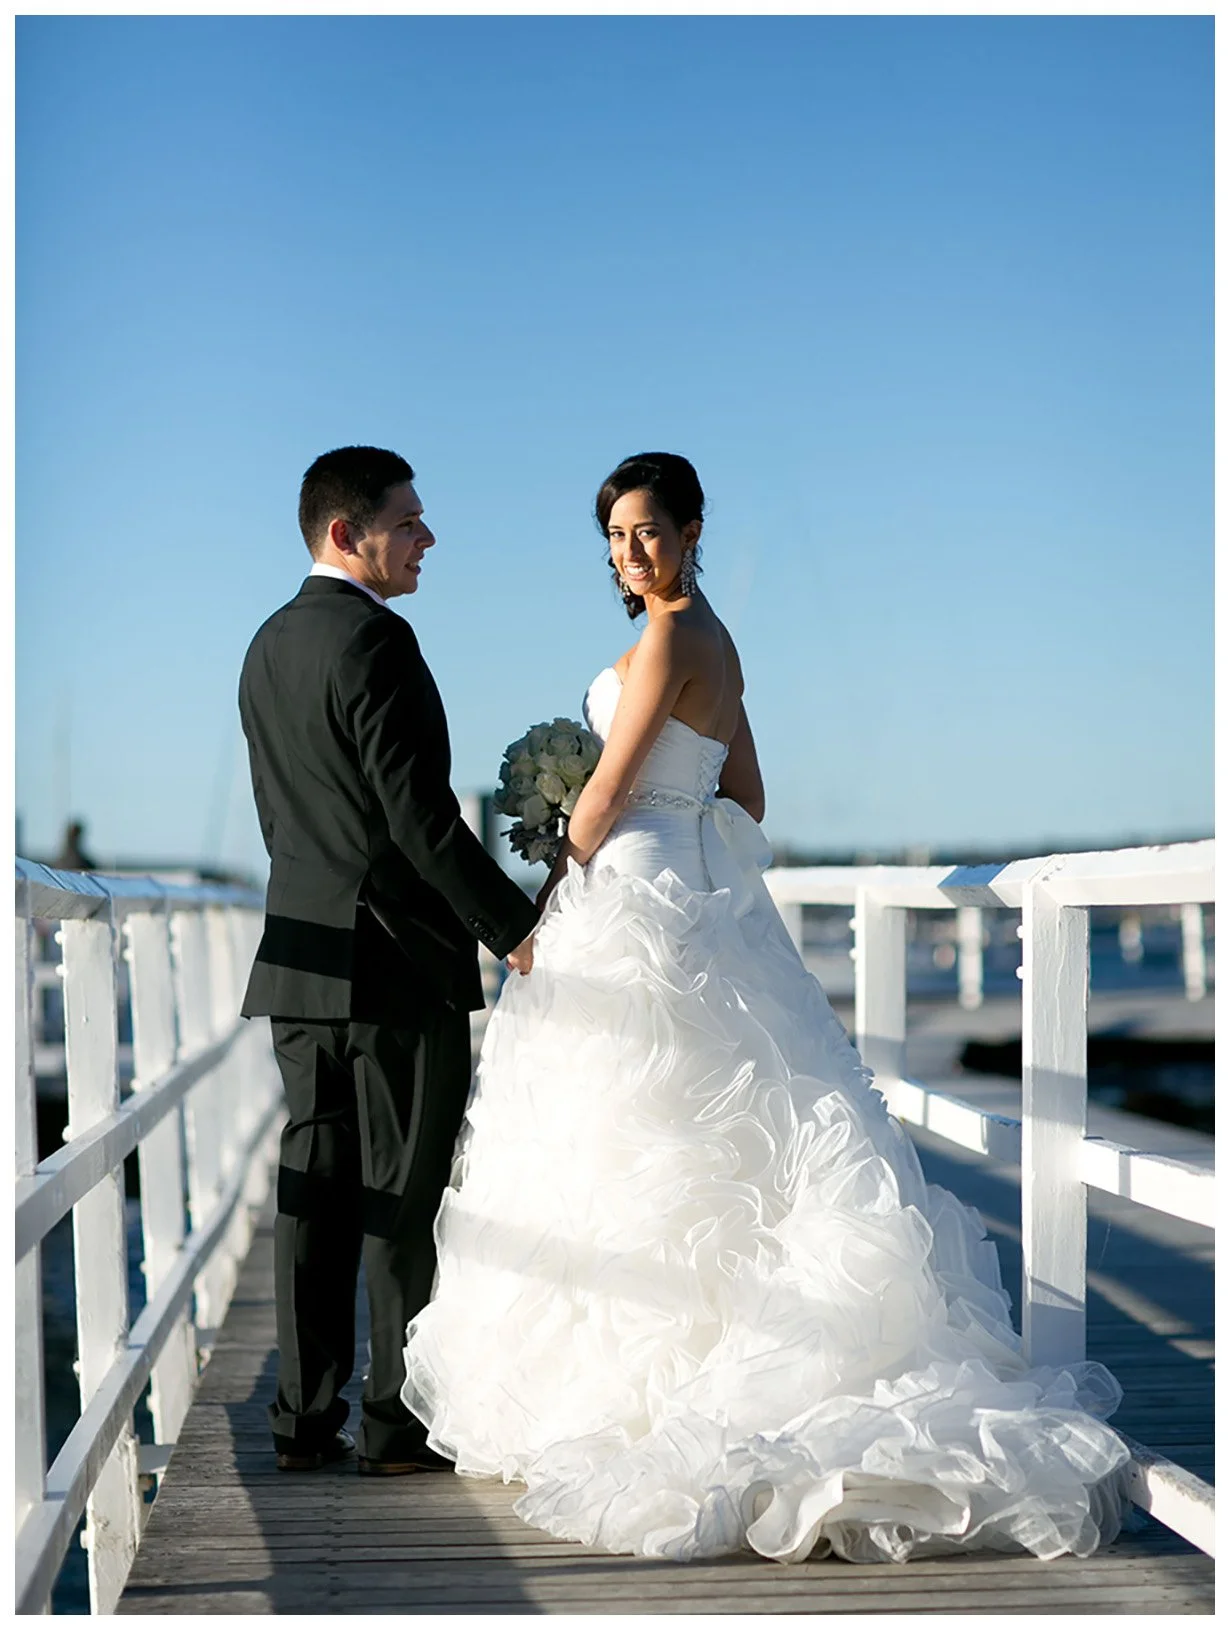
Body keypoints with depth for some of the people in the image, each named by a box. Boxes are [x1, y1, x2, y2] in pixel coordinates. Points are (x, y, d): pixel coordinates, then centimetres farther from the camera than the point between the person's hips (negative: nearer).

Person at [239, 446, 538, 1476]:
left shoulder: (269, 646, 14)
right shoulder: (375, 639, -14)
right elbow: (419, 811, -19)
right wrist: (514, 925, -12)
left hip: (302, 957, 8)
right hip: (400, 964, -8)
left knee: (315, 1190, 10)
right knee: (403, 1197, 0)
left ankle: (306, 1419, 14)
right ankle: (398, 1422, 6)